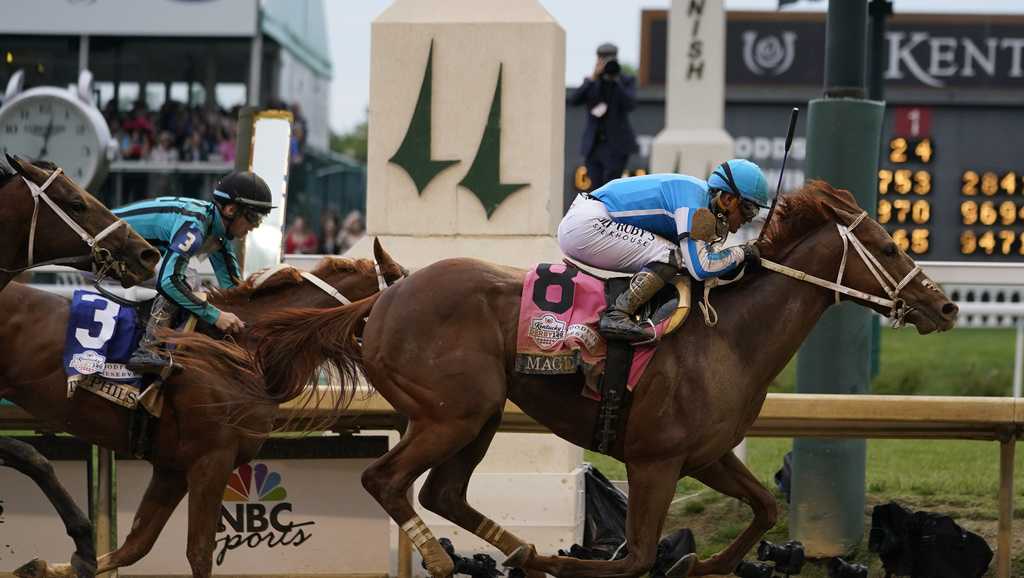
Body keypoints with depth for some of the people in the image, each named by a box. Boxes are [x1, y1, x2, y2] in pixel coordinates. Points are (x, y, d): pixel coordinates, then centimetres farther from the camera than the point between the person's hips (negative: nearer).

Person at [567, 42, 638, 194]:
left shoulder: (627, 81, -1)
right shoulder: (591, 82, 6)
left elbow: (629, 105, -18)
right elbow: (573, 100, -11)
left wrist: (615, 79, -21)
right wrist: (594, 77, -18)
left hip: (617, 145, -4)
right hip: (593, 146, 4)